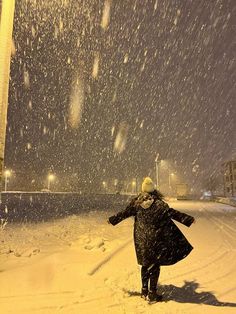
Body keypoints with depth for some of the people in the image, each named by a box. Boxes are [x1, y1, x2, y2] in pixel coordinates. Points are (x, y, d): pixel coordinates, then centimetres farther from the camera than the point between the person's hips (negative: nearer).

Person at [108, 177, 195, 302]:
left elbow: (125, 213, 4)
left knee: (145, 264, 19)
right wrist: (189, 219, -7)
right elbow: (172, 213, -14)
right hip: (155, 239, -3)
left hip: (141, 238, 4)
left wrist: (112, 219, 18)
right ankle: (152, 293, 18)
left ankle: (144, 291, 31)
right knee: (155, 265, 10)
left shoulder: (136, 201, -3)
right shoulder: (158, 203, -12)